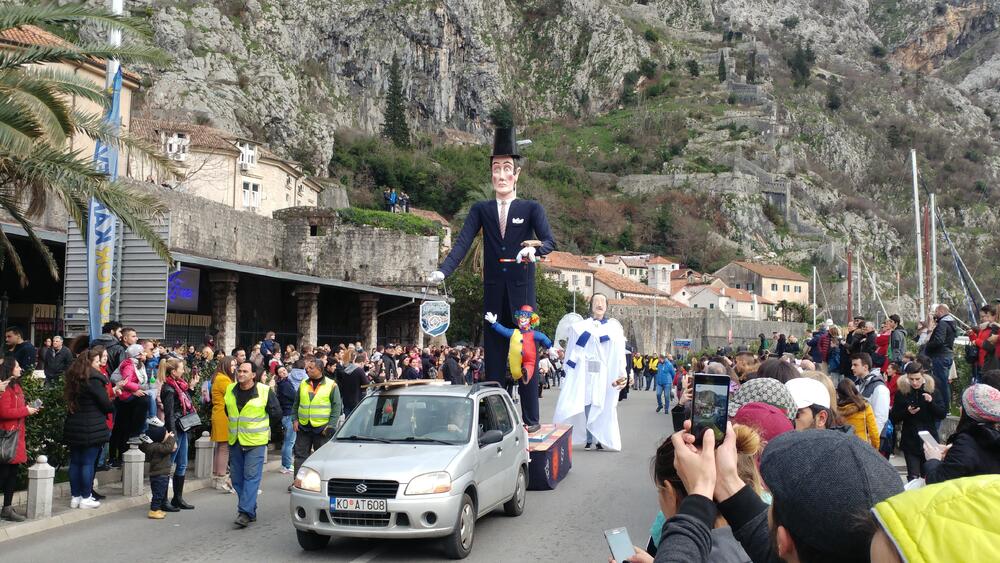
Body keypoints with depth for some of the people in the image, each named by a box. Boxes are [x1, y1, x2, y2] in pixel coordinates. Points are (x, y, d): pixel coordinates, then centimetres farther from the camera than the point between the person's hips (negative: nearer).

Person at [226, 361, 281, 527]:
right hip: (235, 441, 5)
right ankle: (250, 511, 22)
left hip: (256, 441, -5)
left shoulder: (264, 391, -8)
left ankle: (245, 512, -9)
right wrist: (235, 421, 14)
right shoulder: (230, 390, 7)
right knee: (237, 479, 9)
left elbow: (277, 412, -2)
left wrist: (257, 417, 0)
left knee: (251, 477, -9)